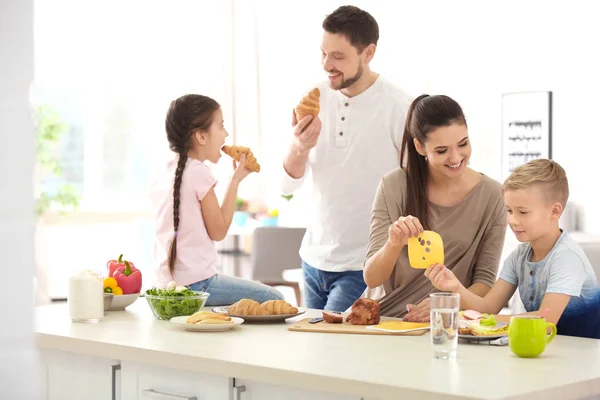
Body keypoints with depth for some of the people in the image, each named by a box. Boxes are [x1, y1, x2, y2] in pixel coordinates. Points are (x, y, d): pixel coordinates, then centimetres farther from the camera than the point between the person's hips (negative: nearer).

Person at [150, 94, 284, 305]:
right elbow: (218, 231, -9)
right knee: (273, 299, -2)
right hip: (196, 283, -8)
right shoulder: (199, 172, -13)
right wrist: (235, 180, -2)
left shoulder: (163, 175, 10)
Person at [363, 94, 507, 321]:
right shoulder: (394, 187, -6)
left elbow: (485, 281, -1)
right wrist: (394, 244, -27)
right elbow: (371, 278, -7)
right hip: (382, 318, 1)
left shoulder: (492, 195, -5)